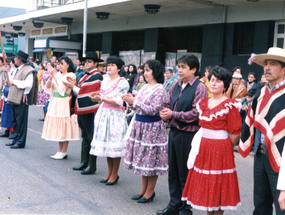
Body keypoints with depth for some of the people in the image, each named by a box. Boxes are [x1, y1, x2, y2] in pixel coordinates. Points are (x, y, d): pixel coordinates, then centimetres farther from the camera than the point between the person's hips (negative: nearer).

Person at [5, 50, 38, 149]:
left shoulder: (28, 70, -13)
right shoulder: (18, 69, 19)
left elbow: (28, 84, -24)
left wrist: (15, 82, -17)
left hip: (22, 99, -10)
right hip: (15, 98, 10)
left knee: (21, 121, -3)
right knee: (15, 120, 15)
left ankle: (20, 142, 3)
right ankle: (15, 139, 24)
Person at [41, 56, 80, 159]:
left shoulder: (71, 75, -6)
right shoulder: (57, 74, 11)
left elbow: (62, 88, -17)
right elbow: (47, 87, 7)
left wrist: (55, 76, -17)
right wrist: (50, 77, -9)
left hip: (65, 103, -6)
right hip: (55, 102, 7)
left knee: (64, 127, -4)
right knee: (58, 127, 9)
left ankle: (64, 151, 3)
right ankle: (60, 150, 18)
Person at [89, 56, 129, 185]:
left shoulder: (122, 82, -7)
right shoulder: (105, 80, 14)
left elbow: (119, 101, -15)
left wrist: (102, 98, -18)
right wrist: (96, 97, -2)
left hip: (115, 115, -7)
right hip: (103, 114, 7)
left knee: (114, 144, -4)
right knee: (105, 143, 10)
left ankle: (114, 174, 7)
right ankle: (110, 172, 20)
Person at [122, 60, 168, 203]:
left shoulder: (159, 90, -13)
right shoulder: (144, 87, 11)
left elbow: (153, 110, -20)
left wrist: (135, 102, -20)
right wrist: (130, 101, -3)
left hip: (152, 127, -8)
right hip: (140, 126, 8)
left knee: (151, 160, 0)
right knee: (143, 158, 14)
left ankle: (150, 192, 11)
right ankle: (144, 189, 25)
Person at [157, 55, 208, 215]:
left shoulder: (200, 87, -11)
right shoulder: (175, 86, 11)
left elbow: (197, 113, -18)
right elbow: (168, 104, 17)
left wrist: (173, 114, -17)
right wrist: (165, 113, -6)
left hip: (188, 134, -7)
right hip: (174, 132, 7)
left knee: (185, 174, 4)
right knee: (173, 171, 16)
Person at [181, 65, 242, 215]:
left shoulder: (230, 105, -12)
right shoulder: (203, 103, 9)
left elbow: (235, 133, -12)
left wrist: (223, 147, -2)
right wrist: (202, 145, 9)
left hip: (220, 150, -7)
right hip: (203, 148, 7)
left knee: (218, 186, 2)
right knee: (205, 185, 13)